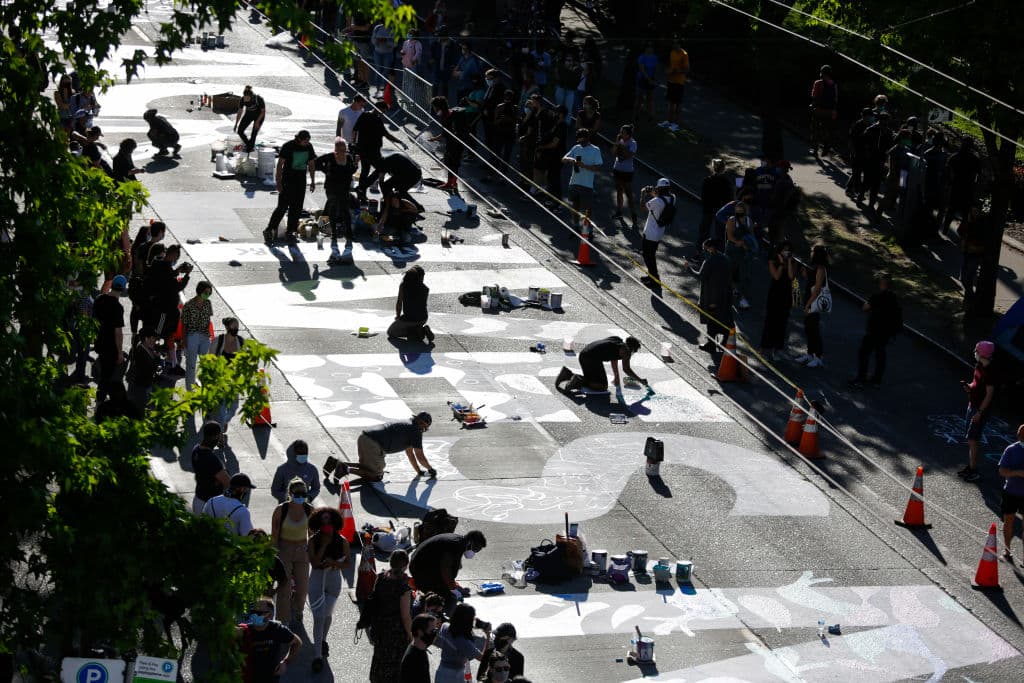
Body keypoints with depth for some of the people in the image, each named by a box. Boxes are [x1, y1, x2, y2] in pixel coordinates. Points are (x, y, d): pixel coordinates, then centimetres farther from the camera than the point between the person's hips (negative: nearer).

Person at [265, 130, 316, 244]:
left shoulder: (308, 147, 4)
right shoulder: (288, 146, -12)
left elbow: (311, 164, 15)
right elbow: (280, 164, -11)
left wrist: (312, 181, 14)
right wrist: (278, 182, -16)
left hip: (301, 180, 5)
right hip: (288, 179, -5)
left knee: (296, 208, 5)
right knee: (283, 206, -10)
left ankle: (290, 231, 14)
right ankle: (269, 230, -5)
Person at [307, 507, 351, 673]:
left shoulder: (342, 541, -10)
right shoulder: (313, 540, -13)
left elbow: (348, 561, -2)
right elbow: (314, 563, -21)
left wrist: (334, 563, -21)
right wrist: (324, 545, -26)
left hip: (334, 580, 2)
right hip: (317, 580, -2)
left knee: (327, 614, 19)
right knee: (319, 616, -9)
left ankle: (323, 640, 49)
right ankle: (317, 656, -6)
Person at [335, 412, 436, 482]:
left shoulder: (407, 426, 29)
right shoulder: (416, 431, 1)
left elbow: (410, 453, 37)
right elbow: (420, 456, 5)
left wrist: (418, 471, 39)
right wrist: (430, 469, 22)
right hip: (373, 445, -9)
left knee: (366, 467, 28)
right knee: (376, 476, 0)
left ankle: (339, 464, 9)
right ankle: (347, 469, -16)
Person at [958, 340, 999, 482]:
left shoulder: (990, 372, -22)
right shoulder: (978, 366, 7)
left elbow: (989, 394, -21)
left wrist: (979, 412, -22)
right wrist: (968, 386, -1)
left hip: (982, 409, -10)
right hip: (973, 405, 10)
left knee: (972, 439, -8)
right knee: (971, 439, 15)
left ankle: (974, 471, -2)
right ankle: (970, 467, 25)